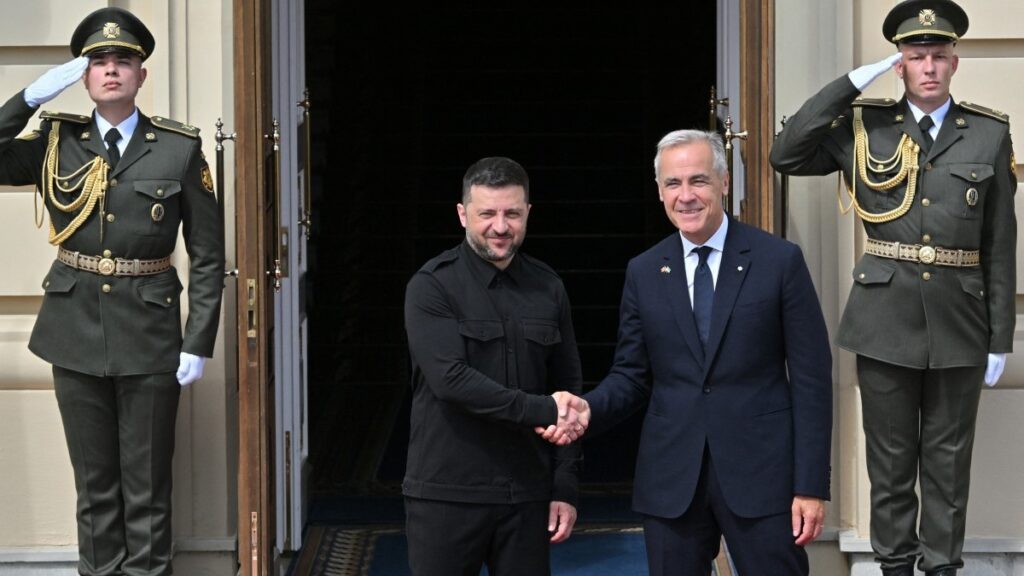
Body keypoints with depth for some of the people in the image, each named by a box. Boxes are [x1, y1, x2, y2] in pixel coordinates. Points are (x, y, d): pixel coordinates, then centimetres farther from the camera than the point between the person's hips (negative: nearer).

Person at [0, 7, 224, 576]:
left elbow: (207, 253, -2)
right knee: (94, 478, 12)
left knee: (147, 481, 6)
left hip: (149, 334, -2)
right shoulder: (56, 141, 3)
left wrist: (198, 342, -6)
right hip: (76, 330, 2)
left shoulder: (180, 148, -3)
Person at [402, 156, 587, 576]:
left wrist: (566, 487, 5)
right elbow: (450, 378, -18)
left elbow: (569, 391, 10)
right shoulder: (431, 287, -6)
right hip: (446, 494, -3)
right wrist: (542, 409, -20)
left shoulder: (548, 288, 7)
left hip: (527, 495, 3)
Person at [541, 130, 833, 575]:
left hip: (761, 472, -2)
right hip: (670, 480, 3)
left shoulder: (780, 261, -2)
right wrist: (589, 408, -11)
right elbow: (631, 374, 12)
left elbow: (811, 377, -3)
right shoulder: (643, 273, 8)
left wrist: (811, 486, -8)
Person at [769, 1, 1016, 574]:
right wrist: (853, 82, -9)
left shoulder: (990, 134, 2)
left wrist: (1001, 338, 2)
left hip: (959, 322, 0)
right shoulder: (865, 127, 3)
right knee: (890, 460, 8)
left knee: (948, 461, 9)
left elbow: (1001, 244, 3)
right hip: (886, 319, 0)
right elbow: (787, 156, -8)